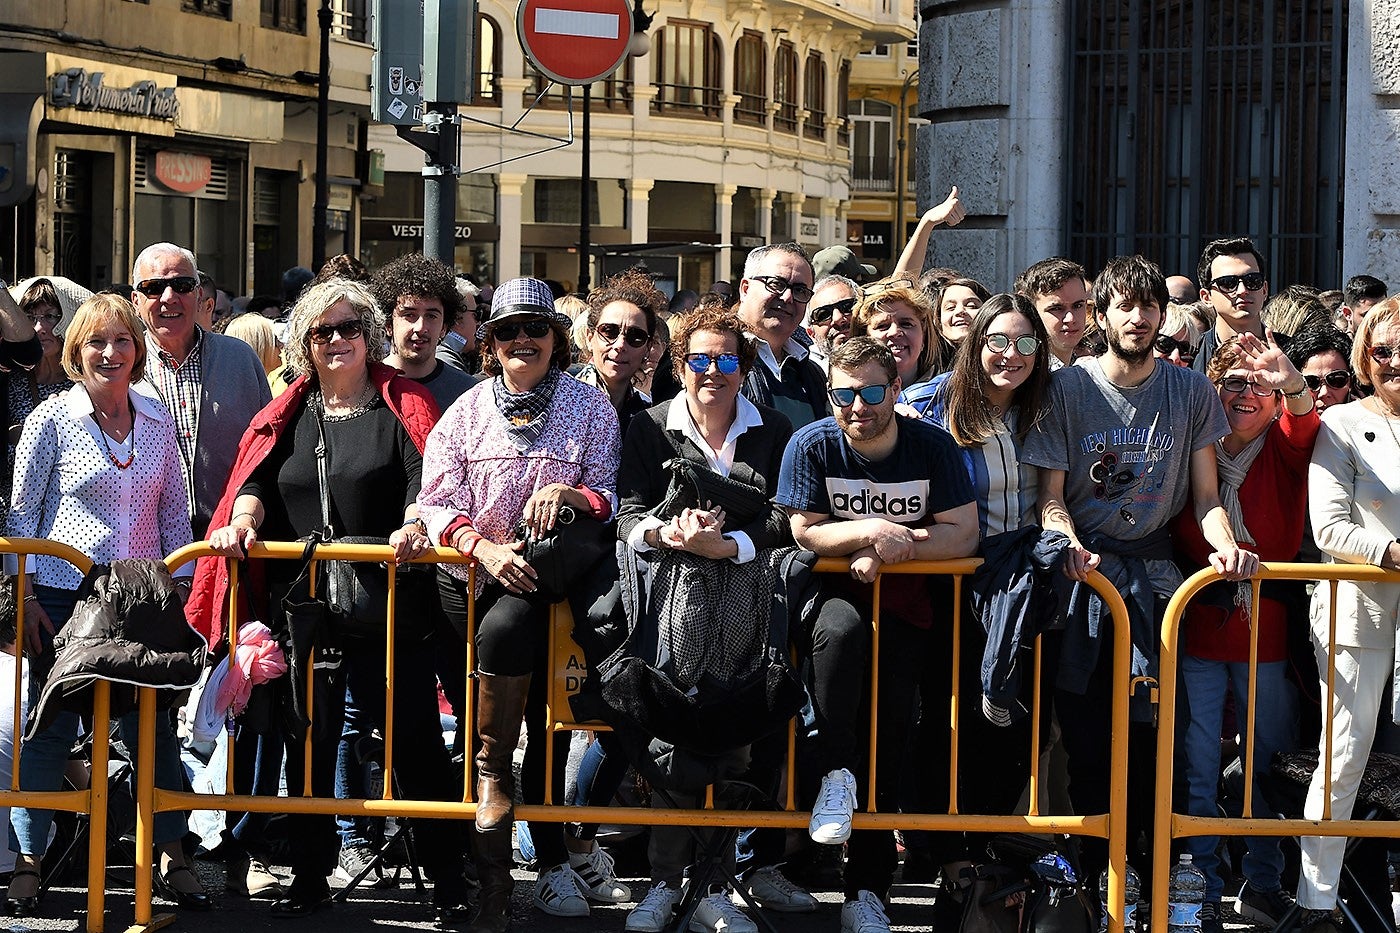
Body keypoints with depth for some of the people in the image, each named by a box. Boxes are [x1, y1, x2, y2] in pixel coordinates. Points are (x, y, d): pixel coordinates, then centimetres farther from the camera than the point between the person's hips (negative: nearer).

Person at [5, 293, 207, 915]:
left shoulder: (157, 422, 7)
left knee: (152, 724, 3)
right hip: (63, 595, -3)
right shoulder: (52, 419, -3)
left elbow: (174, 512, 13)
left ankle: (171, 859, 12)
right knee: (51, 726, 0)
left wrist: (178, 589, 7)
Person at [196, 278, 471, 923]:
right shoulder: (289, 413, 16)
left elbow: (425, 480, -7)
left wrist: (414, 526, -27)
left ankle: (447, 878, 4)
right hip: (300, 598, 4)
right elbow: (258, 479, 7)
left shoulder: (402, 407, 5)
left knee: (411, 733, -3)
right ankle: (310, 875, 19)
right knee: (307, 736, 9)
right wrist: (241, 521, -14)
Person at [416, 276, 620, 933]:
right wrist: (483, 546, -14)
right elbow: (439, 500, 3)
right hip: (473, 582, 2)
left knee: (504, 626, -27)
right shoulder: (465, 412, 12)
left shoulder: (590, 409, 9)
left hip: (551, 580, -2)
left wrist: (572, 494, -16)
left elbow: (615, 498, 4)